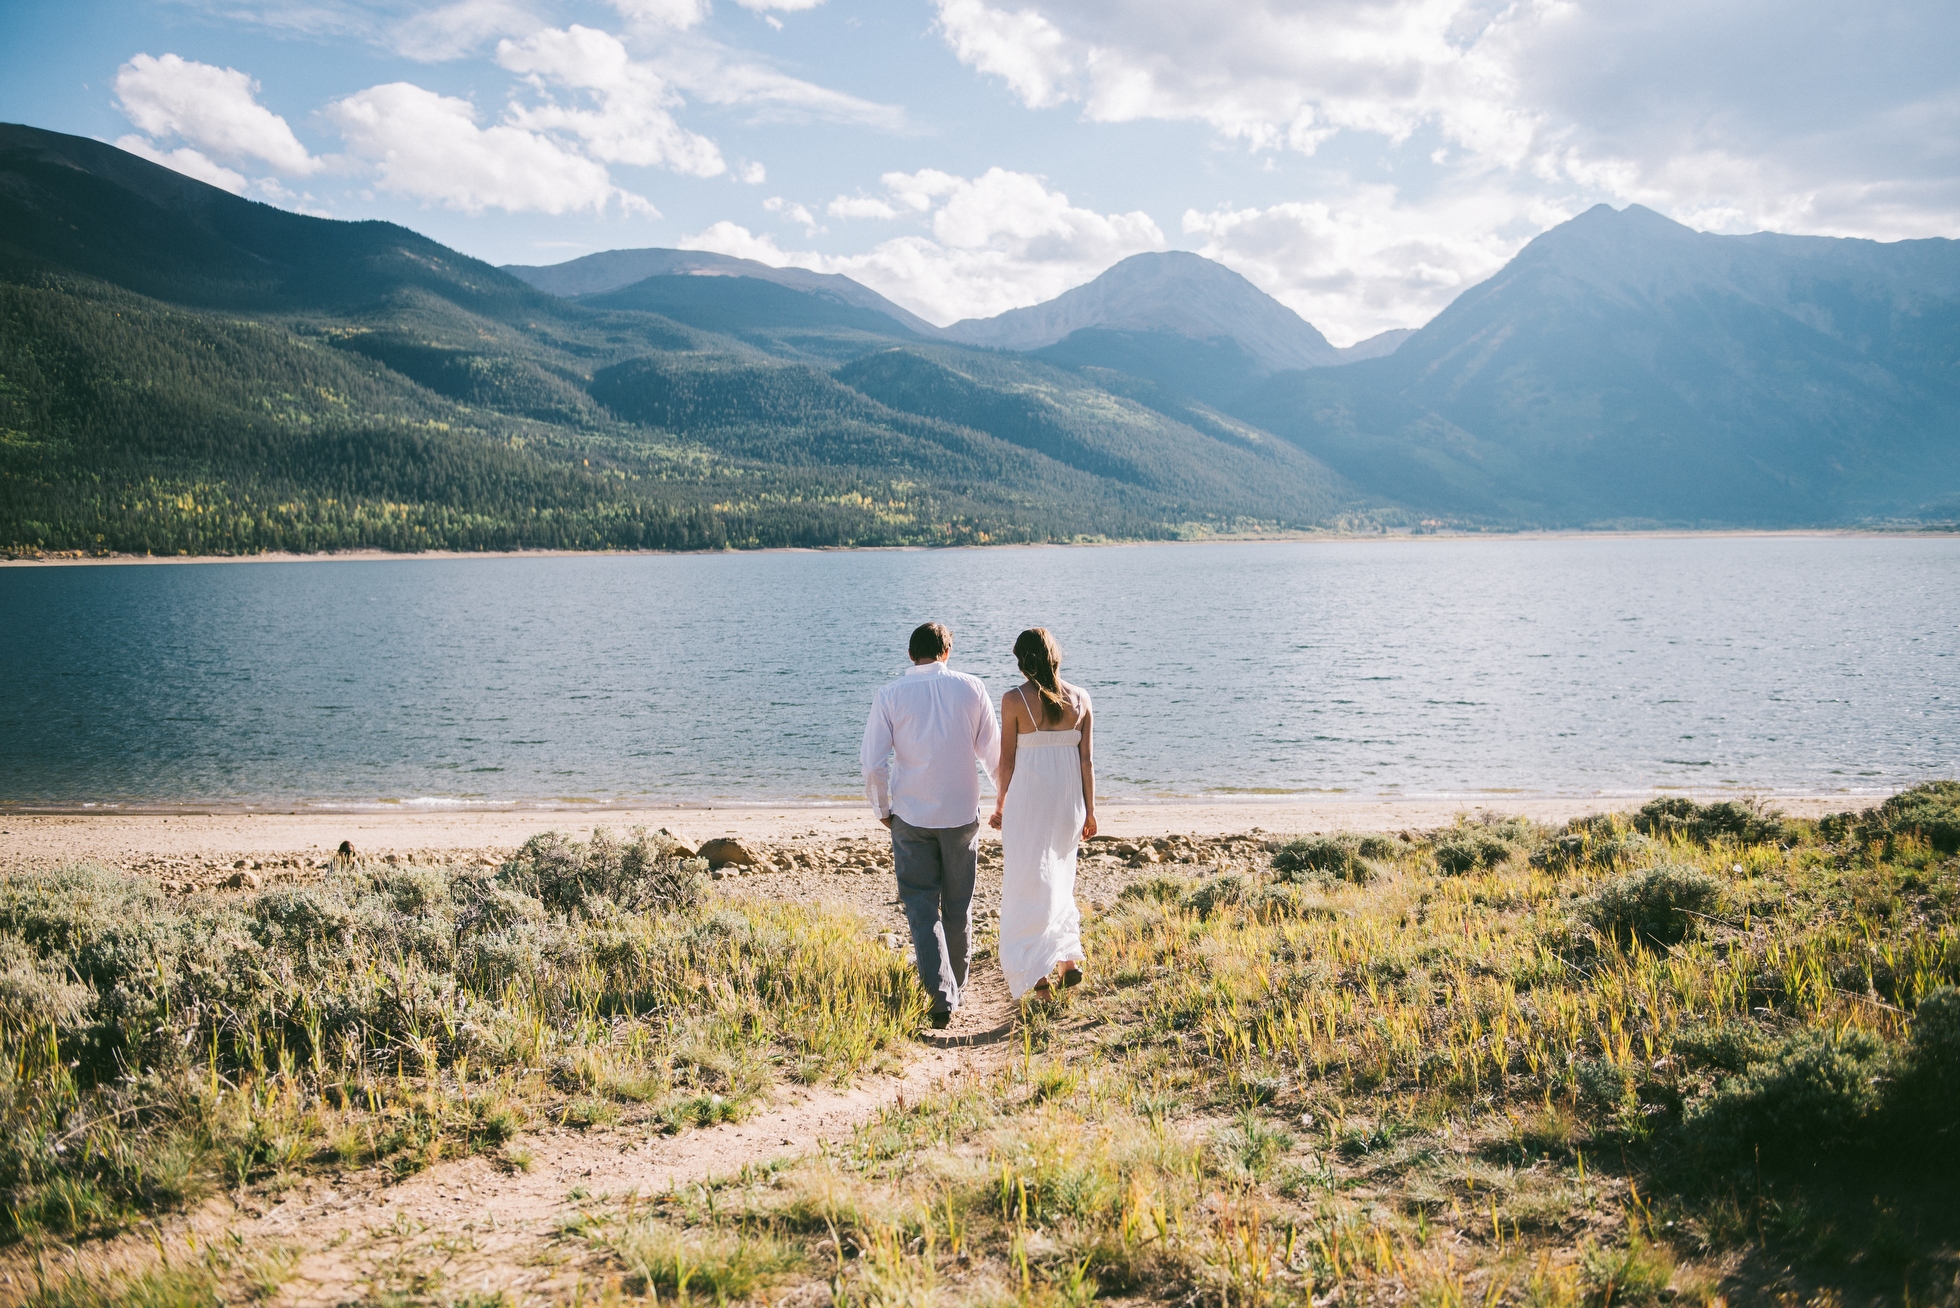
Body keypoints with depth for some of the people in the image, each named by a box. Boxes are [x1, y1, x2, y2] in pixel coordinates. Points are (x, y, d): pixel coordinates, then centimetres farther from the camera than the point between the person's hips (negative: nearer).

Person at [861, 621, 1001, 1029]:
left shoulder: (889, 695, -6)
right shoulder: (971, 689, -4)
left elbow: (874, 764, -8)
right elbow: (993, 754, 1)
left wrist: (883, 809, 8)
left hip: (911, 816, -1)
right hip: (962, 813, 1)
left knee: (921, 908, 5)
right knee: (958, 907, 16)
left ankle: (940, 996, -7)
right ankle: (956, 988, 29)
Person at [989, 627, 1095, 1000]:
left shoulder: (1014, 700, -10)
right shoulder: (1080, 699, 0)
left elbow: (1007, 760, -6)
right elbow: (1087, 759, 1)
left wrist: (1000, 805, 7)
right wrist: (1089, 810, 9)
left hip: (1028, 801, -4)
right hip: (1068, 802, 4)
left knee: (1028, 883, 5)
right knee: (1060, 876, 22)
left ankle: (1036, 973, 4)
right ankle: (1070, 957, 18)